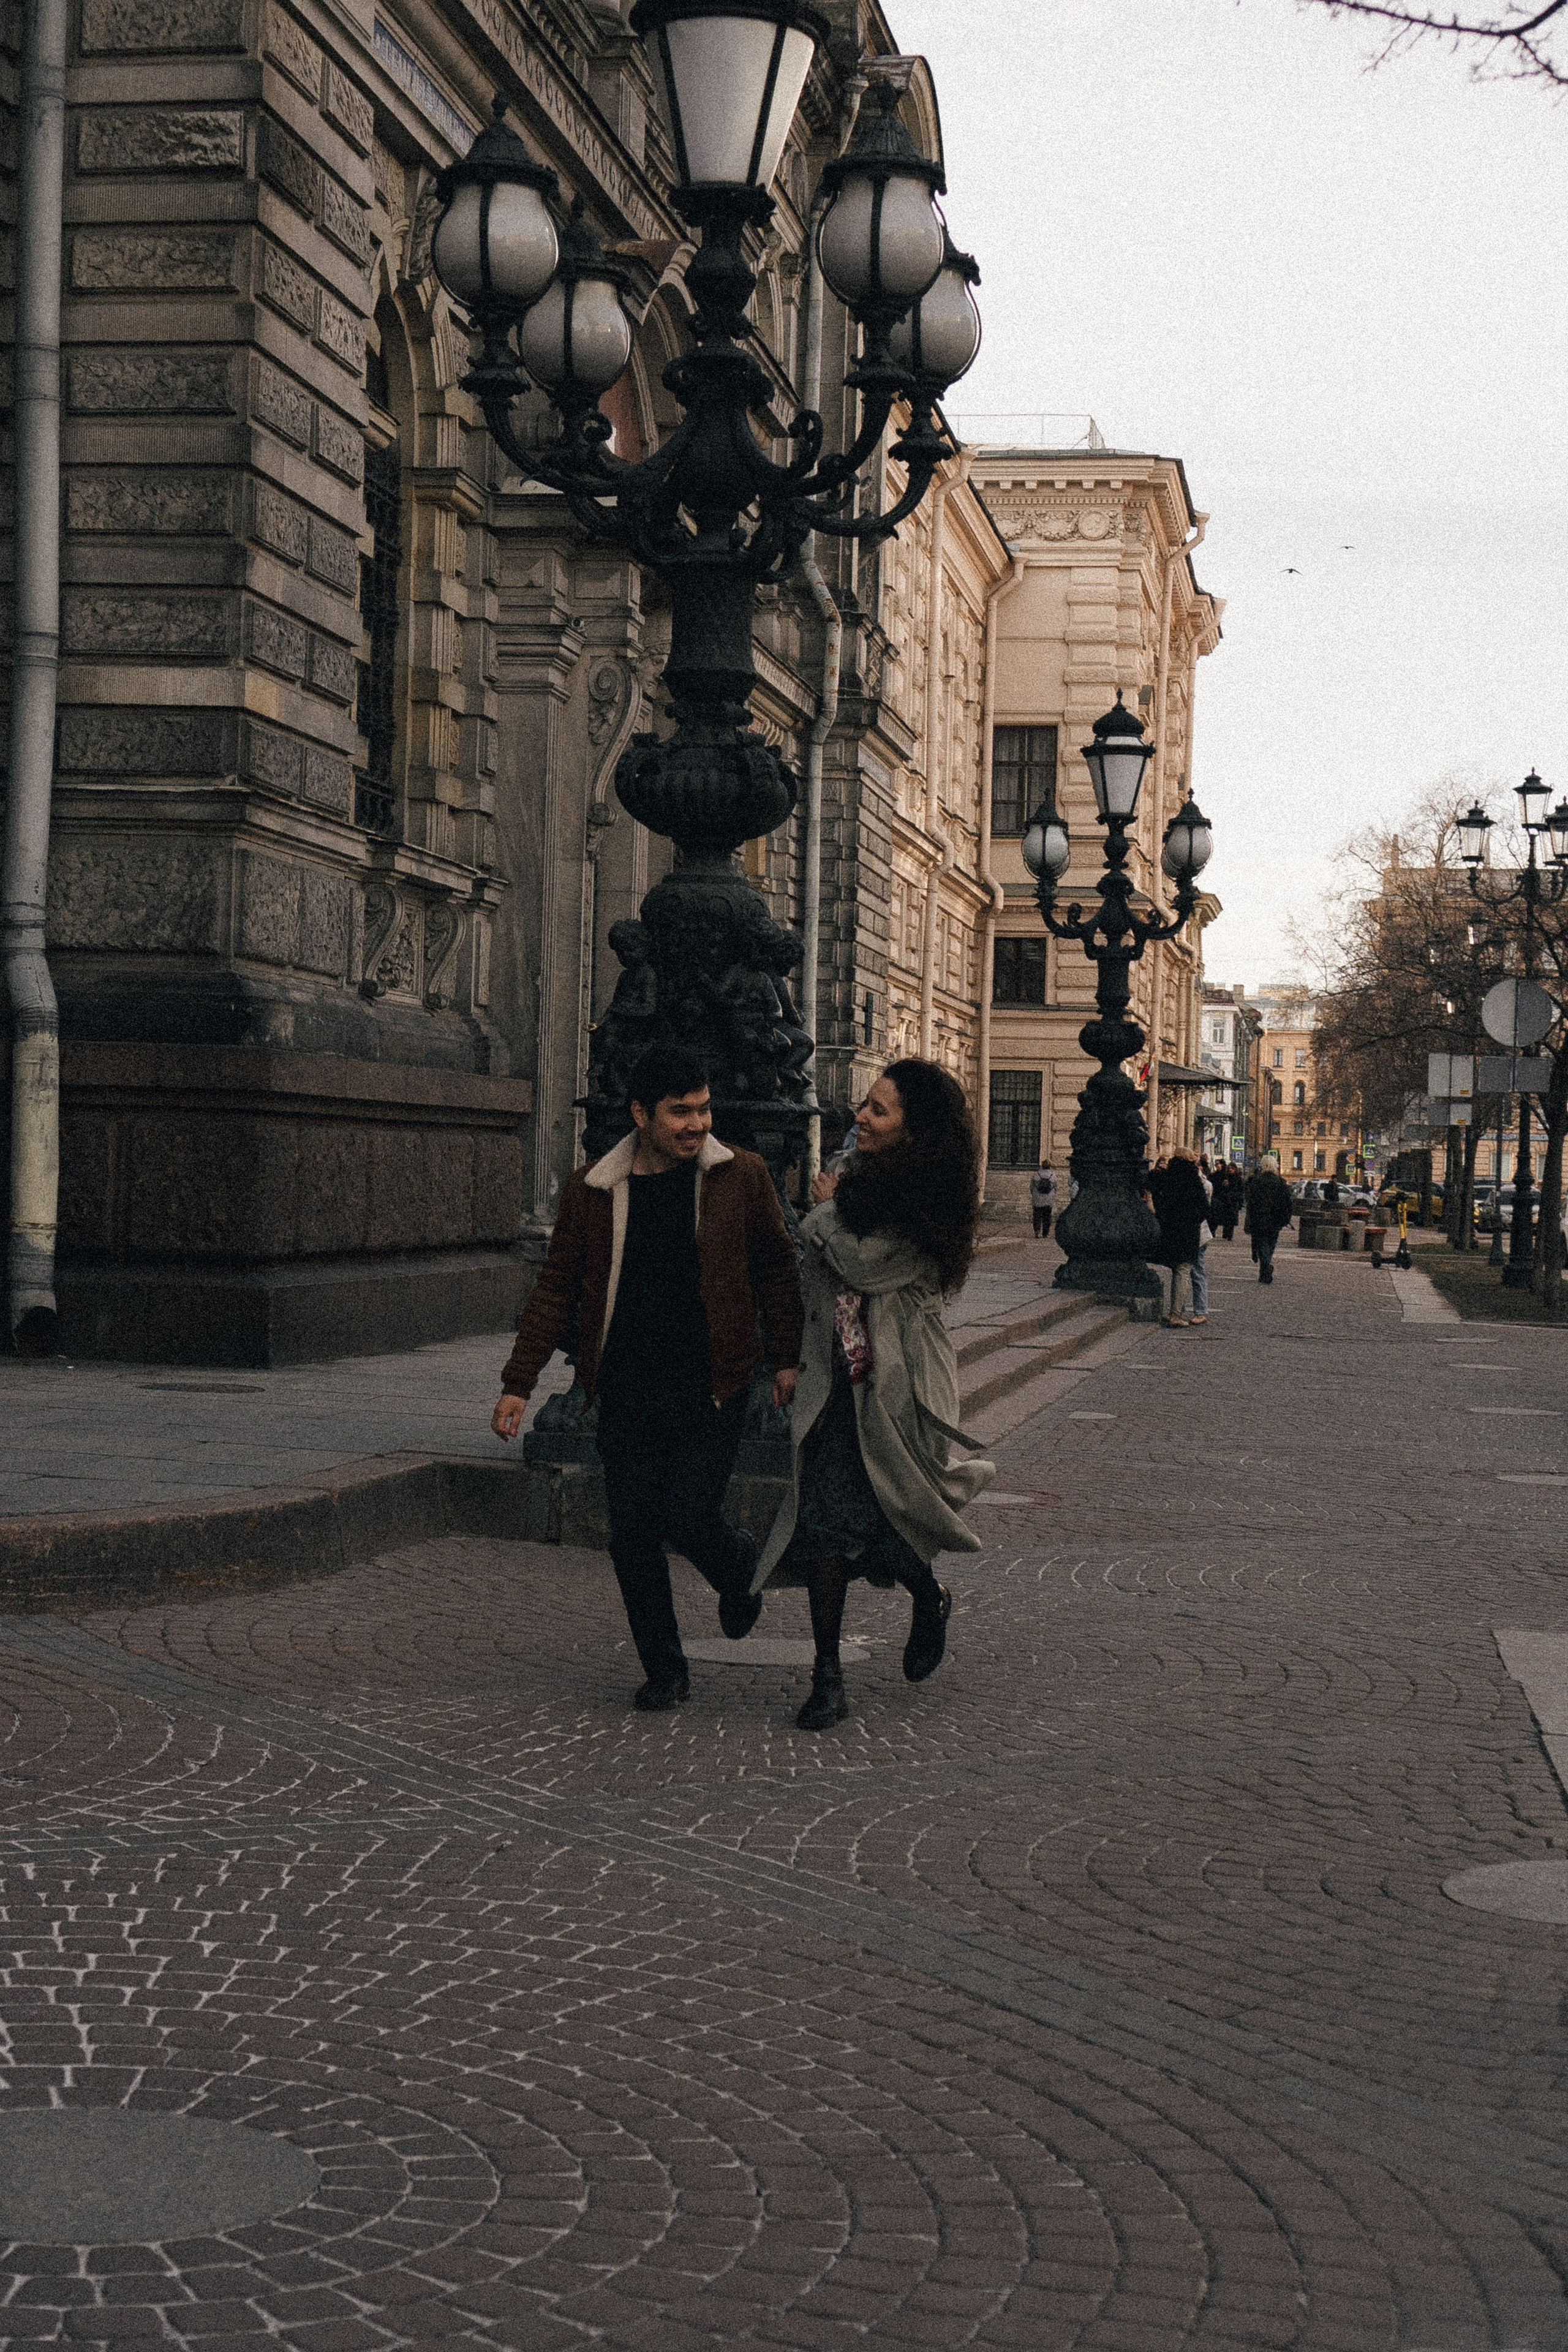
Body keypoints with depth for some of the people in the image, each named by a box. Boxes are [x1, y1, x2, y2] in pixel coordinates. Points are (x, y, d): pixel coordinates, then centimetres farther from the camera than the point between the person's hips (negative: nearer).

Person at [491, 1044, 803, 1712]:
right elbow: (556, 1290, 6)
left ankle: (742, 1570, 26)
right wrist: (518, 1383, 2)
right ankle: (664, 1671, 18)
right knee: (632, 1534, 2)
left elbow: (777, 1269, 9)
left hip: (711, 1391, -2)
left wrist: (787, 1358, 7)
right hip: (627, 1396, 2)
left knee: (689, 1518, -10)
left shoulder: (741, 1177, -1)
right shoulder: (591, 1191, 1)